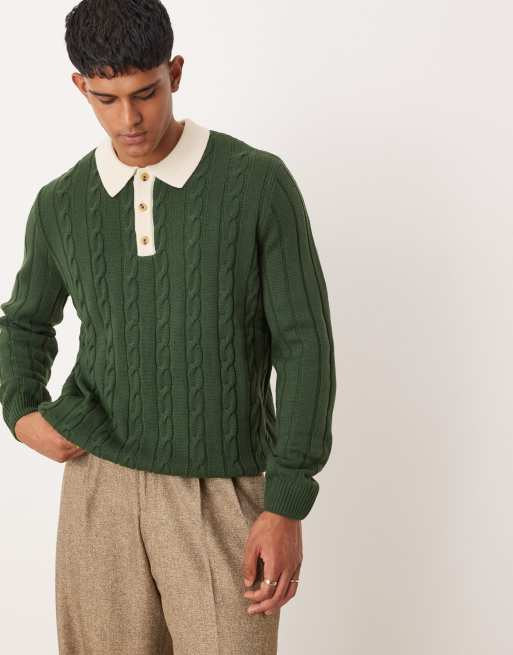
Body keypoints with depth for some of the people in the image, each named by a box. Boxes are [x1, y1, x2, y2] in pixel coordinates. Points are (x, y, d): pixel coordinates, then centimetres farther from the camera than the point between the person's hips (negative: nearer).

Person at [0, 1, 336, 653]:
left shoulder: (258, 182, -7)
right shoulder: (60, 205, 4)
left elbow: (304, 343, -6)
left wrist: (288, 504, -11)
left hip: (224, 494, -2)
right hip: (100, 486, 3)